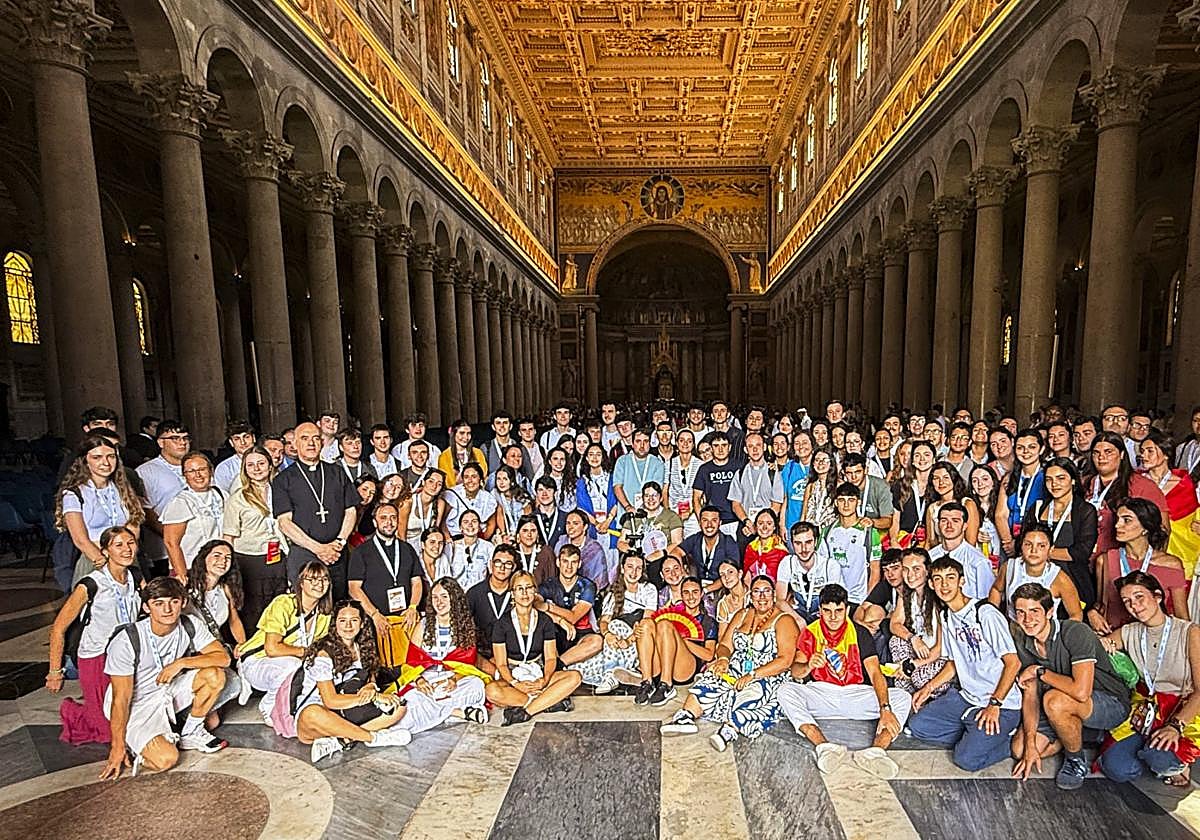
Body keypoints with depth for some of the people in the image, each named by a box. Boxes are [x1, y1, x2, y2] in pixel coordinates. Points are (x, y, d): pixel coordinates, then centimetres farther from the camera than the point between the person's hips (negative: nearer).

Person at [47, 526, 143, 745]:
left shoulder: (136, 576, -3)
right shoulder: (91, 585, -19)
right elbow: (58, 629, -11)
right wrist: (55, 673, -6)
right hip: (97, 661, -5)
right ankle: (74, 713, 29)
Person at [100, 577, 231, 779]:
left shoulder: (190, 627, -12)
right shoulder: (127, 641, -24)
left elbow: (223, 657, -15)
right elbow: (121, 700, -19)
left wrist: (181, 662, -25)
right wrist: (118, 748, -16)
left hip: (168, 691, 5)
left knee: (215, 674, -20)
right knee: (165, 759, -24)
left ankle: (191, 732, 1)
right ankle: (133, 744, 10)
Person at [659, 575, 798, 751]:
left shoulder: (784, 620, -1)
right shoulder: (742, 615, 17)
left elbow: (785, 660, -11)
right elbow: (725, 644, 12)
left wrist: (753, 675, -20)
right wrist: (724, 659, -12)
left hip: (767, 677, -4)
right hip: (735, 673, 5)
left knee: (753, 691, -36)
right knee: (711, 678, -23)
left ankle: (729, 730, -51)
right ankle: (686, 717, -37)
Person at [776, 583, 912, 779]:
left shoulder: (860, 633, 1)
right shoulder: (810, 633, 3)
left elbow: (875, 673, -10)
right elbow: (795, 671, -5)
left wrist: (885, 709, -27)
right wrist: (808, 666, -30)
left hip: (855, 695, 0)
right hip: (820, 694, 0)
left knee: (903, 698, -22)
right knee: (786, 691, -28)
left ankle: (875, 751, -43)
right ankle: (825, 747, -44)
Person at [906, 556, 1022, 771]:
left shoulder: (986, 614, -17)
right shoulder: (946, 617, 7)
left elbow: (1013, 663, -17)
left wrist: (994, 705, -21)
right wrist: (929, 688, 8)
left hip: (1002, 704, -7)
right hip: (966, 697, 7)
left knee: (968, 759, -20)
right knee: (917, 725, -1)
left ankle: (1010, 739, 3)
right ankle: (974, 737, 7)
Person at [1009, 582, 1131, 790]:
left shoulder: (1076, 633, -27)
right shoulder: (1023, 642, -6)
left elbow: (1081, 691, -37)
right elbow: (1030, 693, -5)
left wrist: (1040, 671, -23)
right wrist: (1030, 744, -13)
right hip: (1068, 707, 6)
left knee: (1054, 700, -36)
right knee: (1019, 749, -6)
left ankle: (1077, 760, -8)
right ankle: (1077, 734, 16)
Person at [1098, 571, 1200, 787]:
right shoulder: (1128, 634, 3)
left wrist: (1175, 725, -26)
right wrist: (1100, 642, -13)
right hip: (1146, 709, 3)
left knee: (1158, 756, -32)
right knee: (1115, 768, -16)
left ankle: (1176, 763, 4)